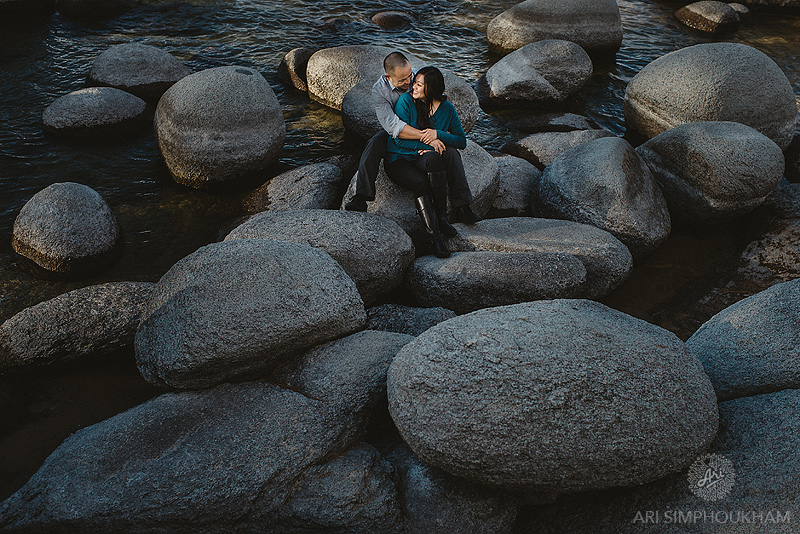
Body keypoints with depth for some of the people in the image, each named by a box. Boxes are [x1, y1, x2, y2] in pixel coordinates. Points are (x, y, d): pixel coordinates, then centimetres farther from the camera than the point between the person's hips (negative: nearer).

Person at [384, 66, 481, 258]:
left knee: (451, 153, -29)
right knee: (421, 184, -34)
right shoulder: (406, 101, -11)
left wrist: (438, 135, -18)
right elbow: (399, 139, -14)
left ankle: (462, 209, -30)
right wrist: (428, 143, -21)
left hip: (423, 159, 3)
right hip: (399, 160, -3)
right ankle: (434, 235, -31)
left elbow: (462, 141, -1)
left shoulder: (446, 109, -1)